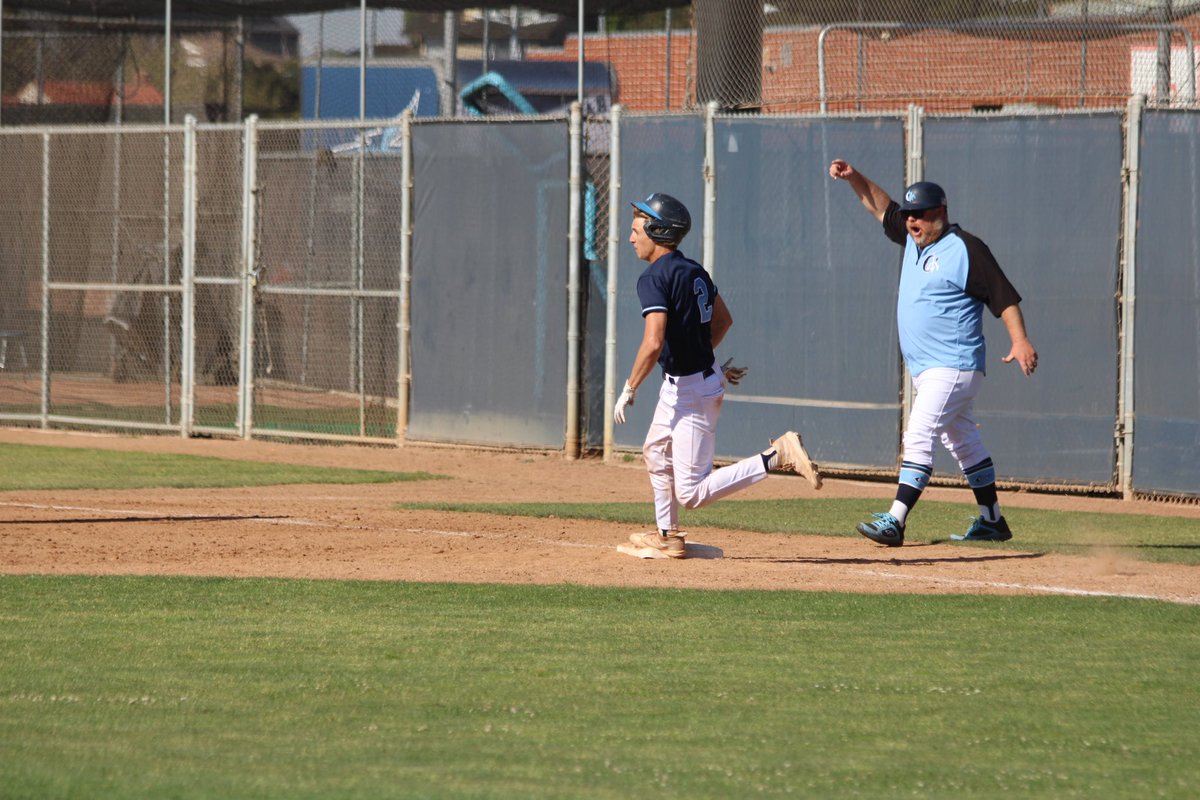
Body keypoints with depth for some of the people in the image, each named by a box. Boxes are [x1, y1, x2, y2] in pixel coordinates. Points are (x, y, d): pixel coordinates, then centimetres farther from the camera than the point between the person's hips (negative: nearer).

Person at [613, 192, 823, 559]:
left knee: (690, 493, -9)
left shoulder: (654, 278, -20)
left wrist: (629, 390, -18)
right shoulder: (694, 270, 7)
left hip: (691, 391, -10)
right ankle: (667, 536, 39)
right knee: (656, 452, 30)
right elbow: (723, 319, 20)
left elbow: (653, 344, -29)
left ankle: (776, 456, -17)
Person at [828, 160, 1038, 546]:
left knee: (919, 436, -18)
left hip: (953, 366, -9)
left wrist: (1020, 341, -25)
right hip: (925, 369, 9)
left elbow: (1004, 296, -14)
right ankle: (992, 521, 23)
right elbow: (881, 207, 24)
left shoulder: (965, 249, -11)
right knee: (963, 441, 15)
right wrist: (854, 178, 9)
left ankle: (895, 521, -25)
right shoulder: (914, 239, 12)